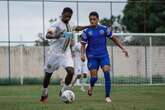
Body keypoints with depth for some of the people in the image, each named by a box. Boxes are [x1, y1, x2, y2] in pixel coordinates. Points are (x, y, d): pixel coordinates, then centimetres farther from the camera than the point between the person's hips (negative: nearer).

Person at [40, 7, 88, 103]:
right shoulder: (57, 25, -16)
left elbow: (77, 28, 30)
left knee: (71, 71, -19)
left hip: (66, 53, 4)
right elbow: (47, 35, -32)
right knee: (48, 74, 9)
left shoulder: (70, 25, 5)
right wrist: (55, 36, -51)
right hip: (55, 52, -4)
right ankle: (44, 94, 31)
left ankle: (63, 91, 1)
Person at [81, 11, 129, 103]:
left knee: (107, 72, -19)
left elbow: (114, 39, 10)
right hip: (92, 57, -1)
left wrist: (123, 48, 4)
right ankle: (91, 86, 33)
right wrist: (82, 54, -14)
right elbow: (83, 45, 4)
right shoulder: (86, 31, 0)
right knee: (94, 77, -7)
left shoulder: (104, 29, 2)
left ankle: (107, 96, -11)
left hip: (104, 55, 1)